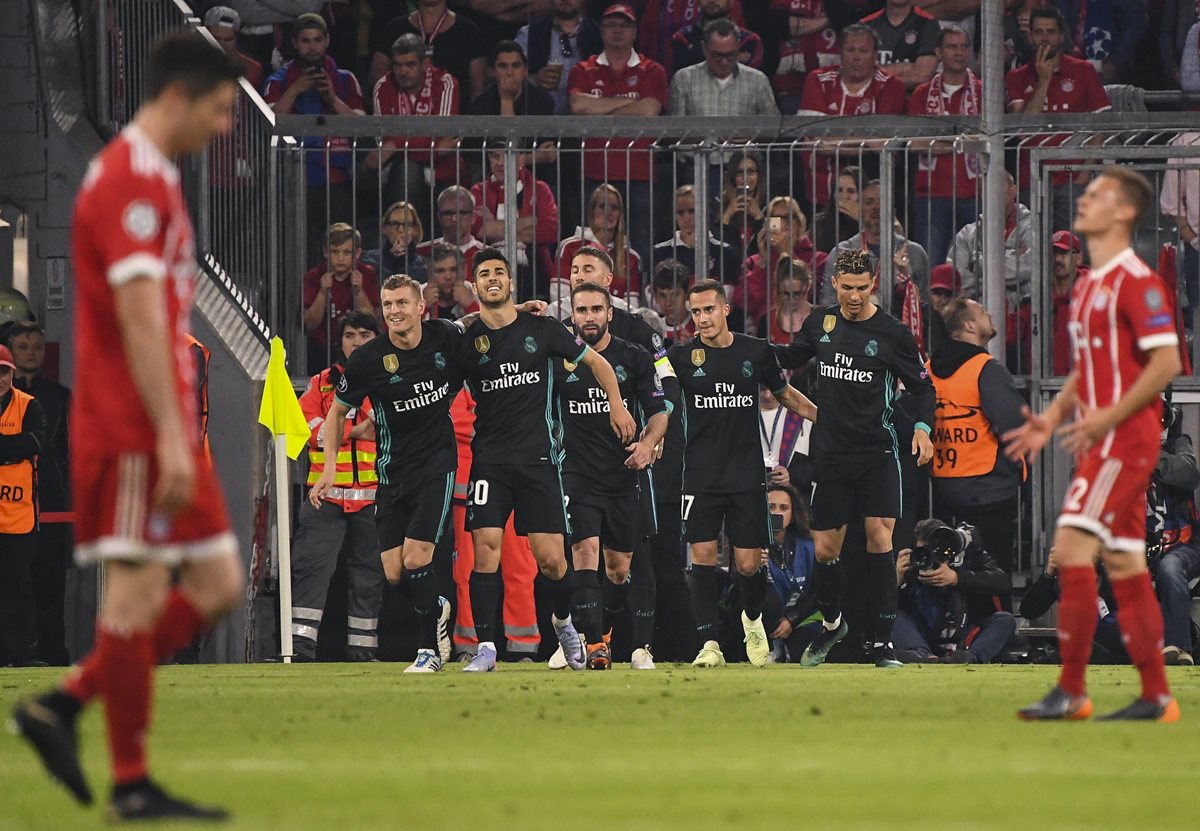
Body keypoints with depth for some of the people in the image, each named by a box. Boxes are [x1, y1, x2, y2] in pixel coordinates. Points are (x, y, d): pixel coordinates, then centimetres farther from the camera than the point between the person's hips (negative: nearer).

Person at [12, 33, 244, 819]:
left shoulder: (155, 179, 19)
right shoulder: (128, 181, -13)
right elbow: (138, 317, -20)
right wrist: (170, 437, -24)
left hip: (166, 431, 10)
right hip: (132, 431, -10)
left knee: (217, 585, 7)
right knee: (140, 592, -6)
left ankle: (61, 707, 11)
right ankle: (132, 784, -1)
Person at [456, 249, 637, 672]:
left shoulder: (540, 328, 2)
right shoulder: (466, 340, 2)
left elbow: (595, 361, 14)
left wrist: (617, 405, 9)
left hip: (537, 456, 0)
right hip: (490, 458, 0)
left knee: (551, 559, -3)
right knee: (485, 547, -14)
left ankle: (564, 620, 27)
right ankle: (485, 647, -9)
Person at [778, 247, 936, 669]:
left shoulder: (893, 333, -5)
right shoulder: (820, 322, 6)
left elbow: (922, 386, 1)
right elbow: (790, 358, 23)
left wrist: (922, 427, -16)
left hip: (877, 451, -3)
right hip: (830, 452, 3)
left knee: (879, 536, -13)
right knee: (825, 549, 4)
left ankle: (881, 641, -8)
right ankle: (831, 622, 32)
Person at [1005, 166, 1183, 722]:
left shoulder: (1135, 281, -12)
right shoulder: (1090, 286, 18)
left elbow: (1167, 362, -18)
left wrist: (1108, 417, -22)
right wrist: (1053, 418, 12)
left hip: (1124, 440, -10)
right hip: (1104, 444, 10)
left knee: (1072, 547, -14)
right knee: (1124, 564, 8)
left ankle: (1070, 691, -12)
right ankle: (1156, 696, 9)